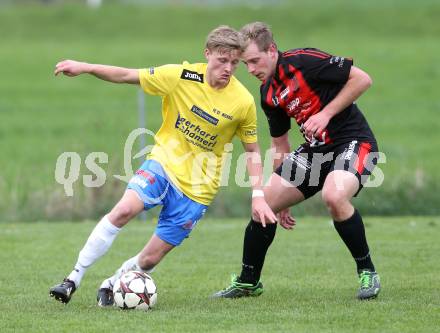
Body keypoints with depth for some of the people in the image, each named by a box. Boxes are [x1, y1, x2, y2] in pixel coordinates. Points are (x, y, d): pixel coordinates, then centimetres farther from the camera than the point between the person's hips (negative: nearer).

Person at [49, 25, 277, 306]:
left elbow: (252, 151, 3)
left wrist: (258, 196, -5)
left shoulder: (244, 102, -11)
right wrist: (85, 68, -12)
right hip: (163, 163, 0)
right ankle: (73, 280, -18)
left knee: (150, 259, -3)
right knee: (124, 210, -27)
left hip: (197, 188, 0)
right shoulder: (181, 76, -11)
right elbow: (127, 76, -2)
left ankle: (110, 286, 27)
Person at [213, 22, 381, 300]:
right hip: (315, 149, 8)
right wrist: (283, 201, 19)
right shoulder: (268, 94, 7)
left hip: (353, 140, -8)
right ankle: (248, 282, 20)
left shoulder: (303, 61, -17)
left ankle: (368, 272, -14)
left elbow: (362, 79, -16)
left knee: (334, 195, -35)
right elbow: (280, 144, 18)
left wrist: (326, 113, -20)